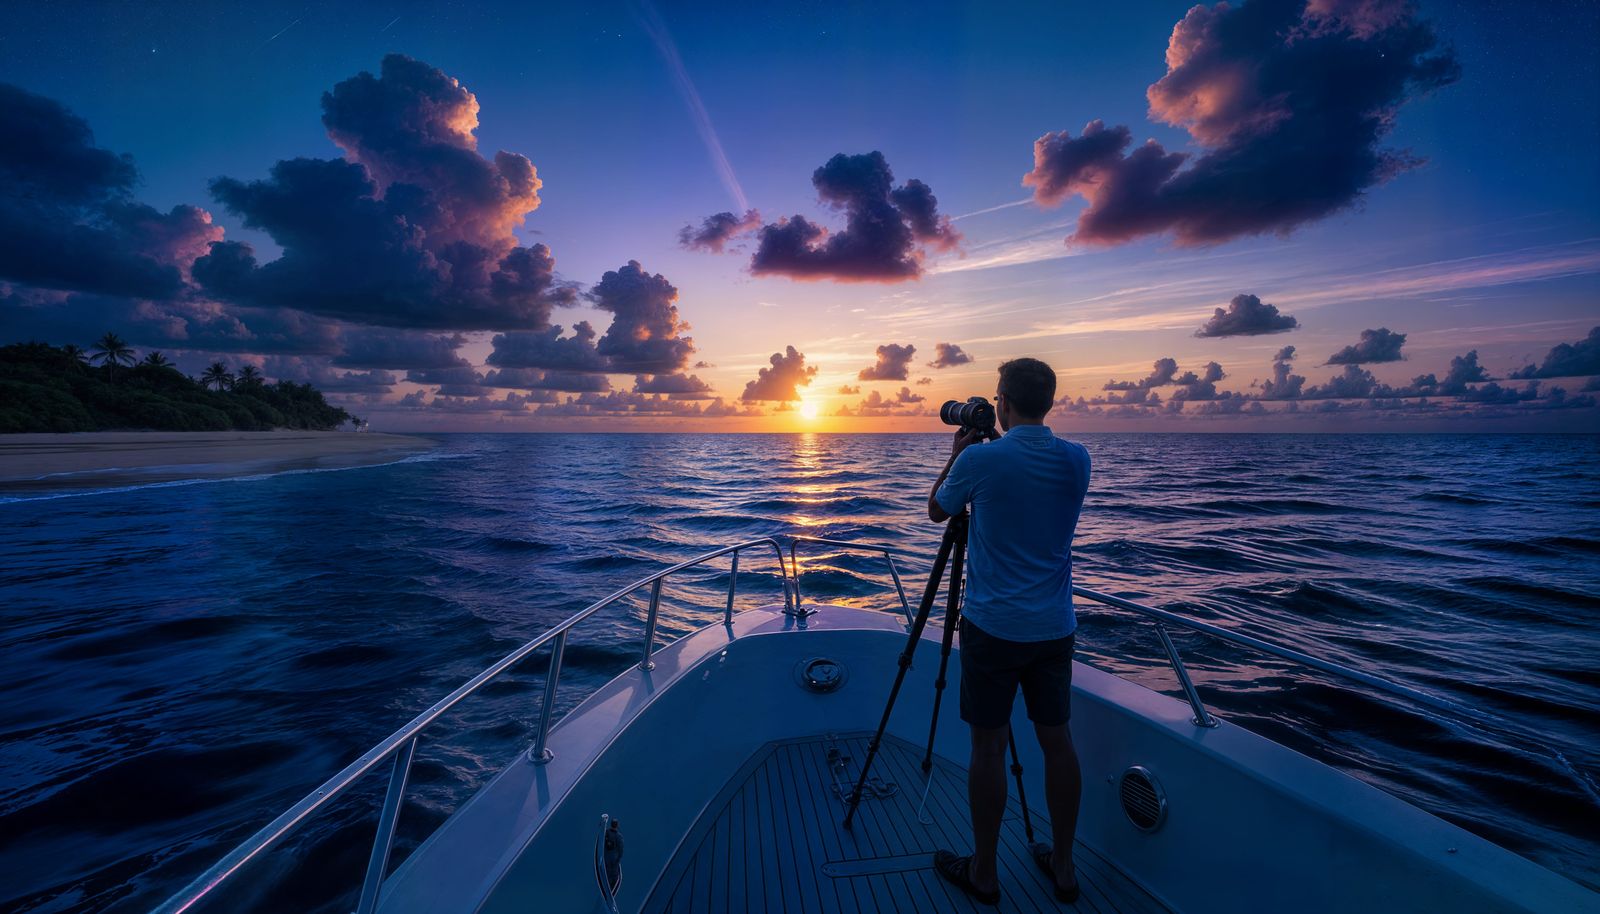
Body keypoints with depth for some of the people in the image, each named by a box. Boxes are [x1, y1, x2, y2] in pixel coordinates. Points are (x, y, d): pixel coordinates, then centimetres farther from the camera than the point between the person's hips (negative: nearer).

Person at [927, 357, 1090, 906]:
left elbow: (936, 511, 2)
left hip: (993, 627, -5)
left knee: (989, 745, 7)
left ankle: (983, 874, 25)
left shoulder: (980, 459, -15)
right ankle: (1063, 867, 34)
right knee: (1057, 739, 17)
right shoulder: (1077, 460, 1)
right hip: (1055, 628, 6)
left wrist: (956, 453, 11)